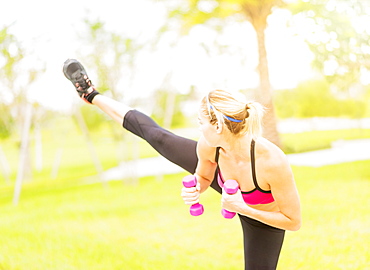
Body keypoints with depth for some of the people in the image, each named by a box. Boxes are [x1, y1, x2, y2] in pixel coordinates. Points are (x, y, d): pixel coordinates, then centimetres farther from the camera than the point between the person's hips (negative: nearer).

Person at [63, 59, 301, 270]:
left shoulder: (272, 163, -46)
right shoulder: (209, 146, -30)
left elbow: (294, 222, -33)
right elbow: (203, 177, -5)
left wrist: (242, 208, -40)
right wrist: (195, 191, -28)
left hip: (261, 219, -3)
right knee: (156, 136, 8)